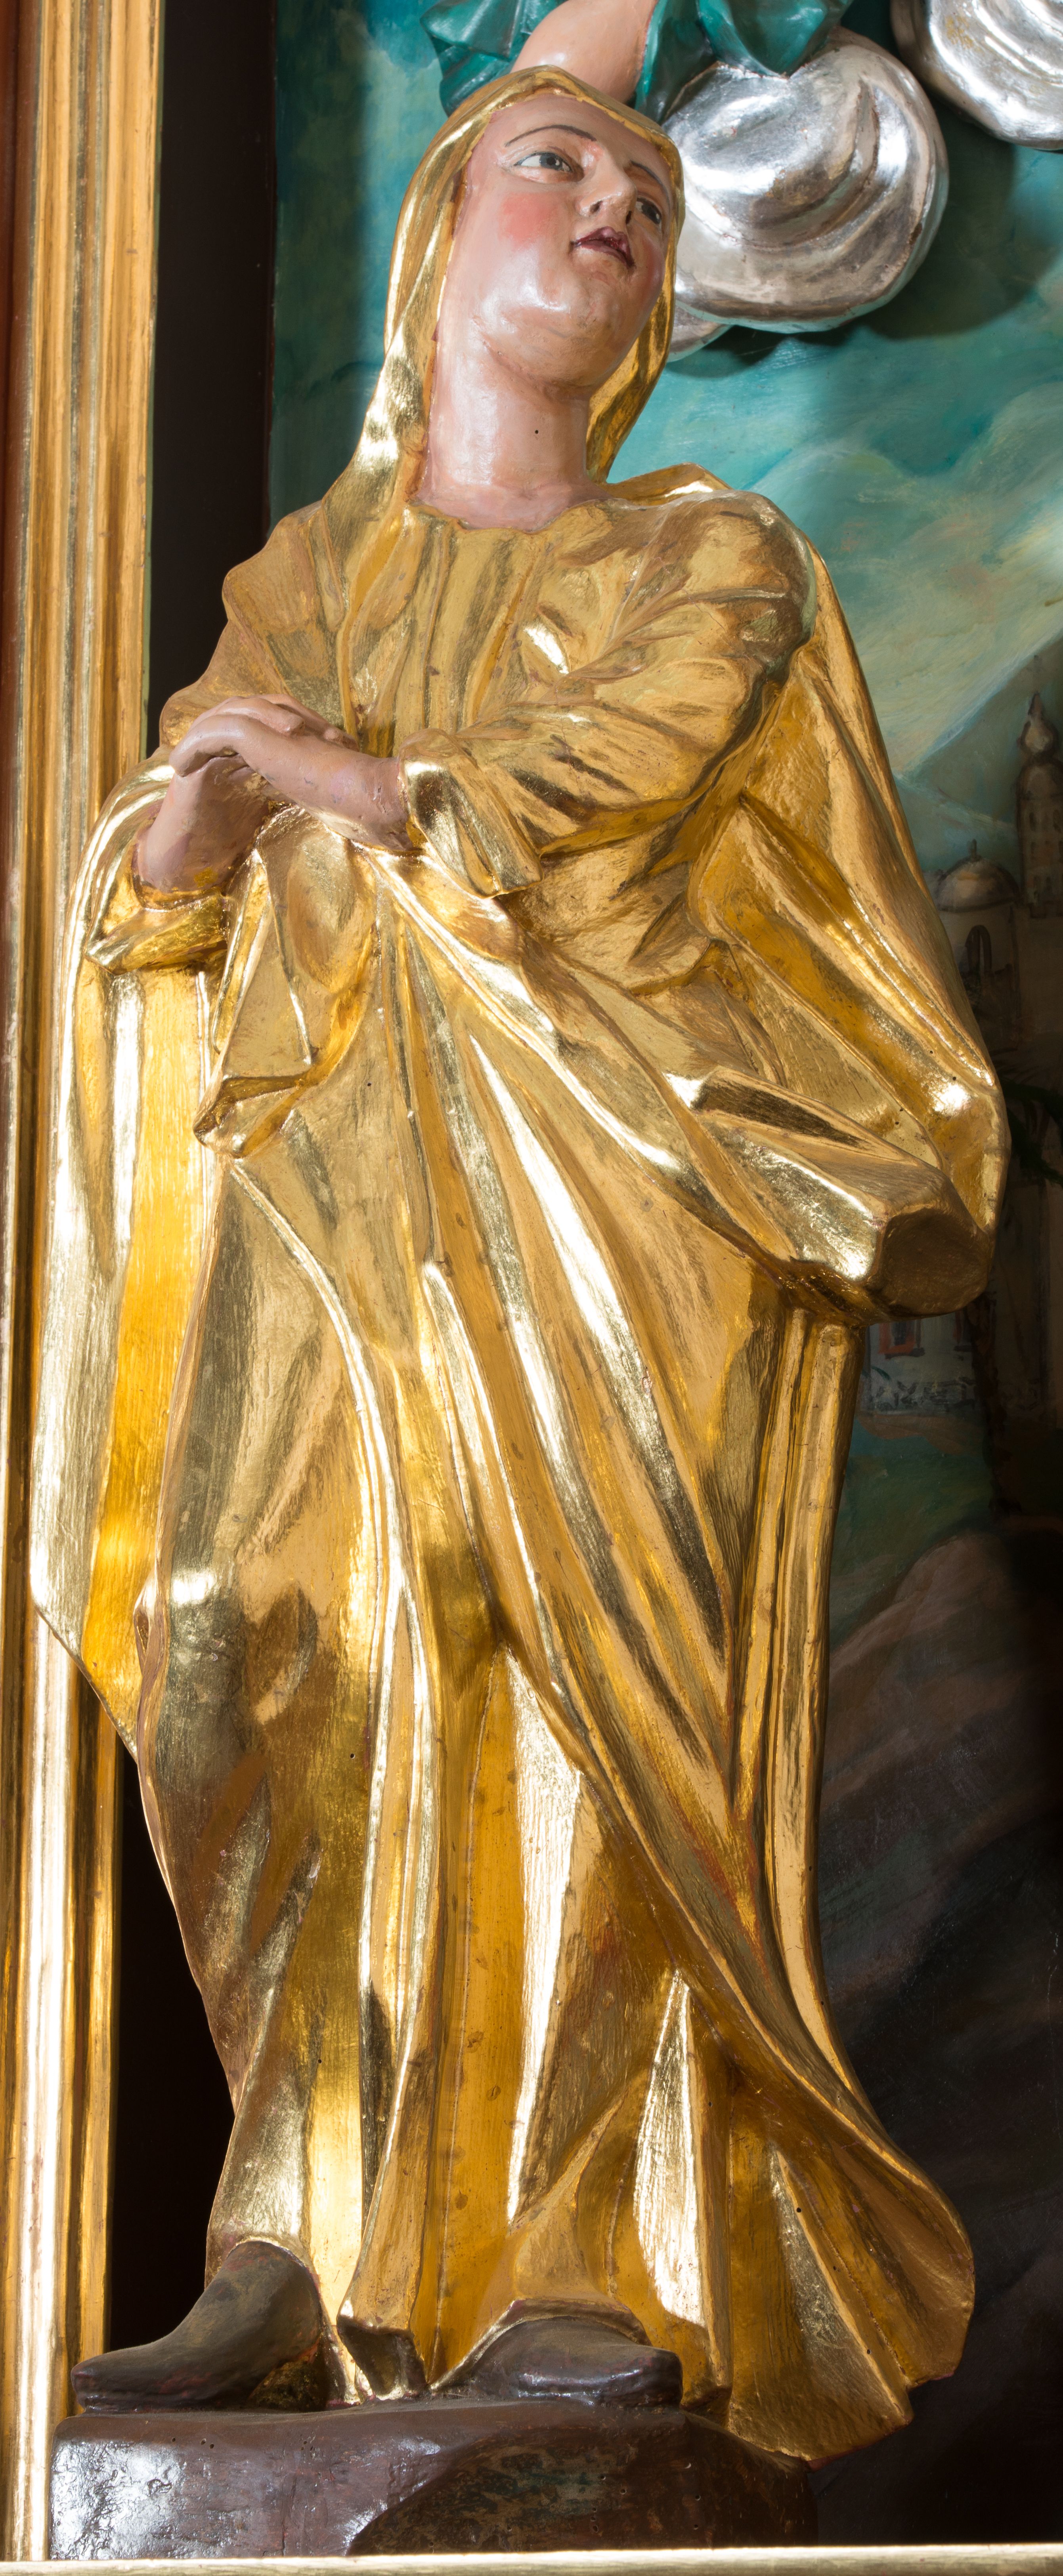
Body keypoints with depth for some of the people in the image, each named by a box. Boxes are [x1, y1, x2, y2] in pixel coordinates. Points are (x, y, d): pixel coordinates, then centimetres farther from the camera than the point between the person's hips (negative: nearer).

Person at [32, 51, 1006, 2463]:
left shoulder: (716, 564, 9)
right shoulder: (301, 583, 20)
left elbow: (549, 812, -8)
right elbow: (141, 907, 12)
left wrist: (300, 751, 5)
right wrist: (201, 795, -9)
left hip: (618, 1195, -3)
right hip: (339, 1197, 3)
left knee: (599, 1694, -13)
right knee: (252, 1674, -13)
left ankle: (600, 2266, -10)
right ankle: (303, 2257, -11)